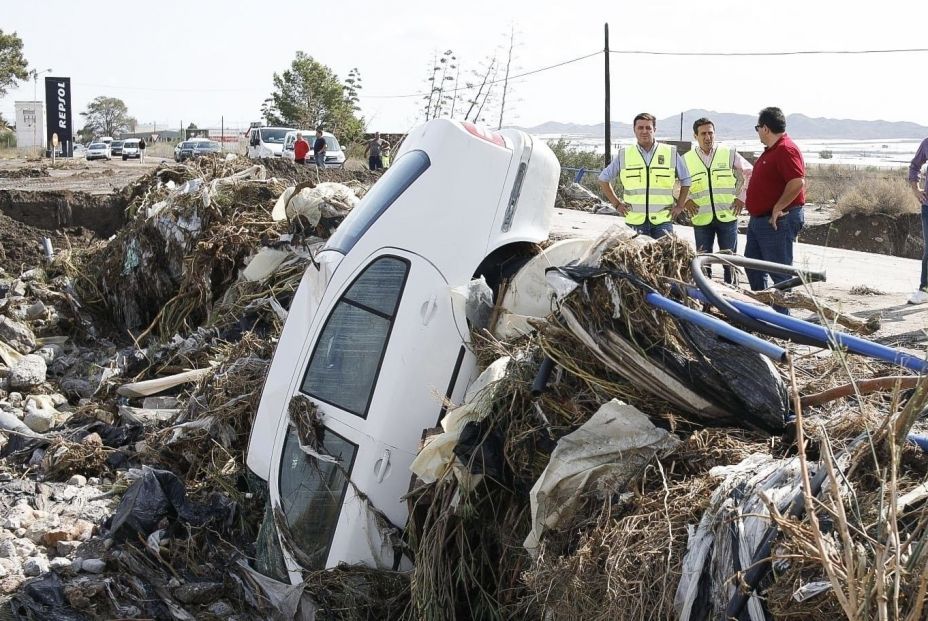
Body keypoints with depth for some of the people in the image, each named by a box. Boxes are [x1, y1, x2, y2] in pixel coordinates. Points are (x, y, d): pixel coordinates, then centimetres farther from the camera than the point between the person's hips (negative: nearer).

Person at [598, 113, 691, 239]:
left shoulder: (671, 154, 5)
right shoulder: (624, 155, 6)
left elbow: (686, 180, 15)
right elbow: (603, 179, 15)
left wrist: (680, 205, 7)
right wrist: (617, 204, 8)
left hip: (662, 220, 0)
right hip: (635, 221, 1)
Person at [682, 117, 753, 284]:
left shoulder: (729, 154, 2)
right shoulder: (686, 159, 4)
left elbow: (750, 174, 10)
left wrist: (742, 197, 3)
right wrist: (686, 200, -1)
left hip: (727, 216, 0)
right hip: (701, 219, 0)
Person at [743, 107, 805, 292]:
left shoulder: (786, 150, -19)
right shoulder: (771, 150, 15)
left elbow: (798, 182, -30)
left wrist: (777, 209, -24)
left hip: (777, 221, -11)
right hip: (758, 219, 11)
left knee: (779, 271, -5)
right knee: (753, 266, 18)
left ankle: (782, 306, 2)